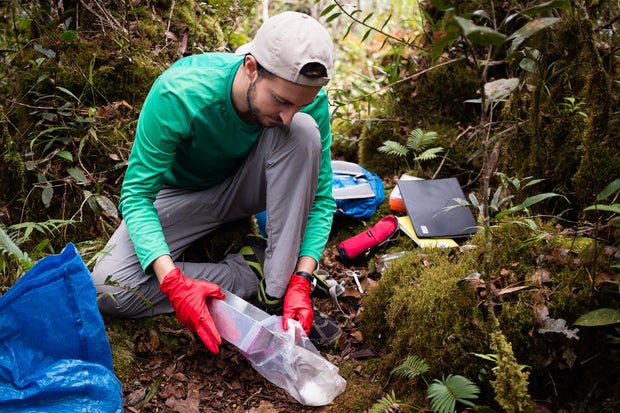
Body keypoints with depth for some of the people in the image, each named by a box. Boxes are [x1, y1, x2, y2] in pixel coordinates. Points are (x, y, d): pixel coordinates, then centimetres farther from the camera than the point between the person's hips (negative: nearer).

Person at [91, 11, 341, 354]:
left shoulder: (307, 99, -25)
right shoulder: (177, 95, -34)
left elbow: (321, 197, -17)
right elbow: (136, 196, -28)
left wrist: (301, 281, -32)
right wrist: (173, 282, -43)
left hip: (244, 185, 2)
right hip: (182, 194, -1)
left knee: (304, 131, -30)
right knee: (109, 290, -26)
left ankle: (279, 290, -24)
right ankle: (254, 273, -15)